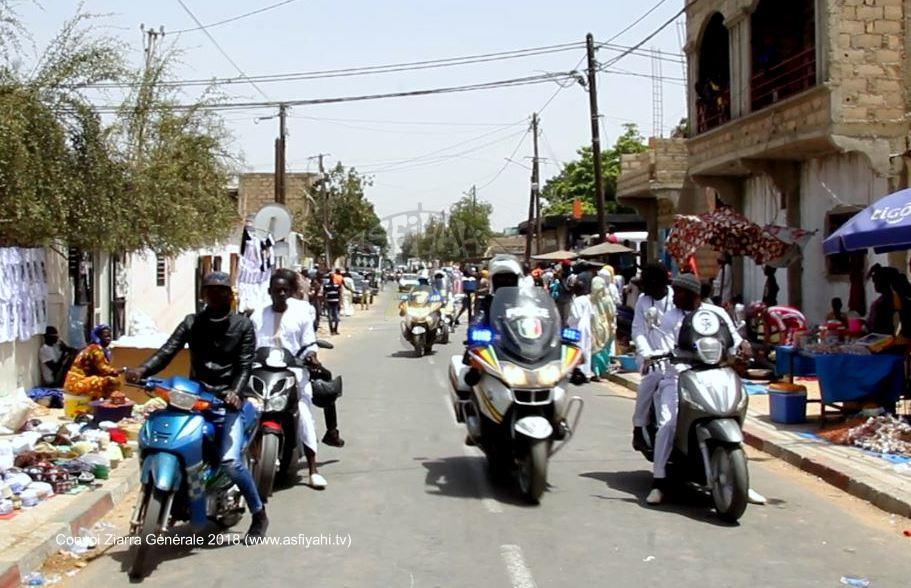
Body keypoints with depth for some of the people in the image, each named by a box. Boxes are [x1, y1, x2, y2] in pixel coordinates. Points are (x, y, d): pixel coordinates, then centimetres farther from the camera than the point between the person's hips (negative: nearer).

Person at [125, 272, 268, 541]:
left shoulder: (243, 325, 5)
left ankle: (259, 514, 1)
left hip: (227, 399, -4)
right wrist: (142, 370, -21)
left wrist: (235, 392, -24)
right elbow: (168, 350, -2)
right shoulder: (192, 323, 11)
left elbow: (245, 364, -4)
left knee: (230, 460, -19)